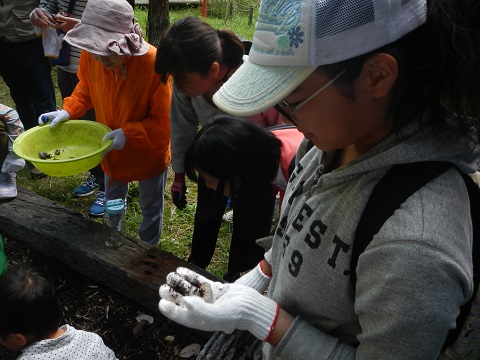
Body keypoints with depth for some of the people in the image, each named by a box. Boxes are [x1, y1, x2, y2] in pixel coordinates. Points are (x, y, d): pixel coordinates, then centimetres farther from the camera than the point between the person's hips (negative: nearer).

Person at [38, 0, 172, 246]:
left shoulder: (153, 64, -32)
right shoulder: (91, 54, -17)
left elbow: (164, 122, -26)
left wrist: (129, 134, -37)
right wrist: (67, 111, -11)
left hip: (149, 153, -5)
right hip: (112, 150, 5)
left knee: (150, 209, 20)